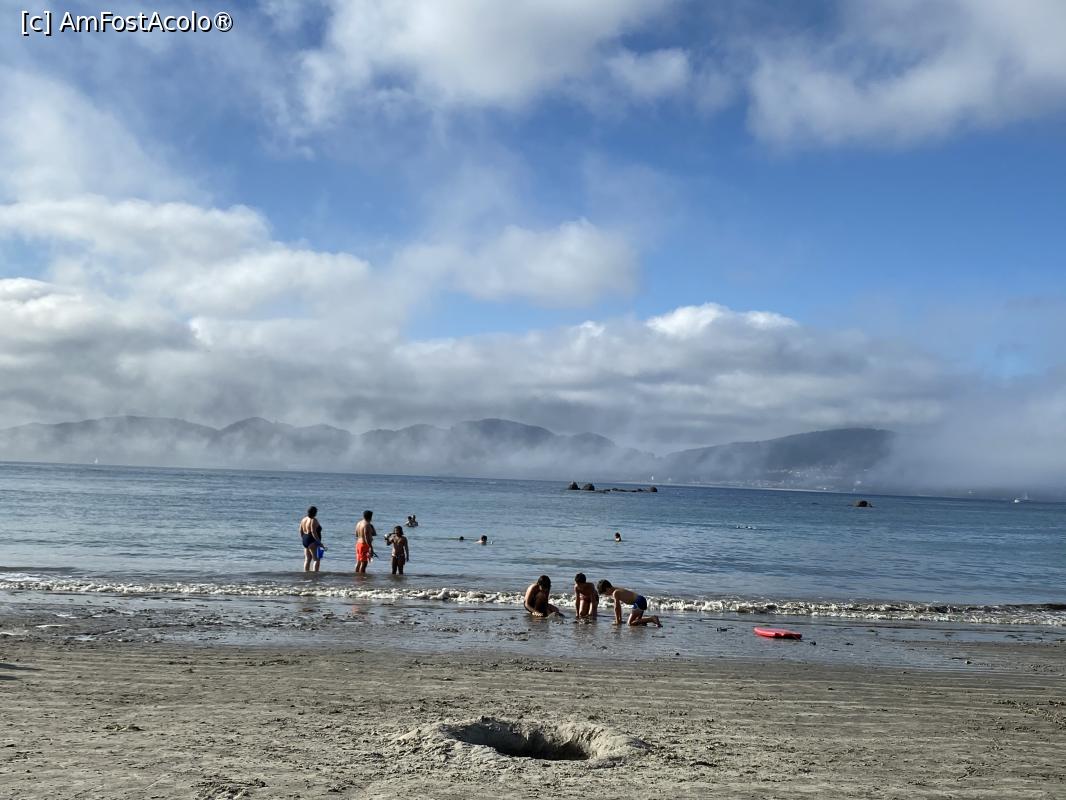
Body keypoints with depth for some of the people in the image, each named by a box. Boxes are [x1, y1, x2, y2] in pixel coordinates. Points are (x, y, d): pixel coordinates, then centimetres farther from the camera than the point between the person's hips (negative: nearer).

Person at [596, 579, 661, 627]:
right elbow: (618, 606, 25)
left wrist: (617, 621, -1)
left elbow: (616, 608, -9)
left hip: (639, 602, -11)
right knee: (636, 622, 23)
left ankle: (652, 619, -20)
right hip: (642, 601, 11)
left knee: (630, 623, -13)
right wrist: (620, 619, 27)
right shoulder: (616, 590, 19)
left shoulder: (615, 593, -11)